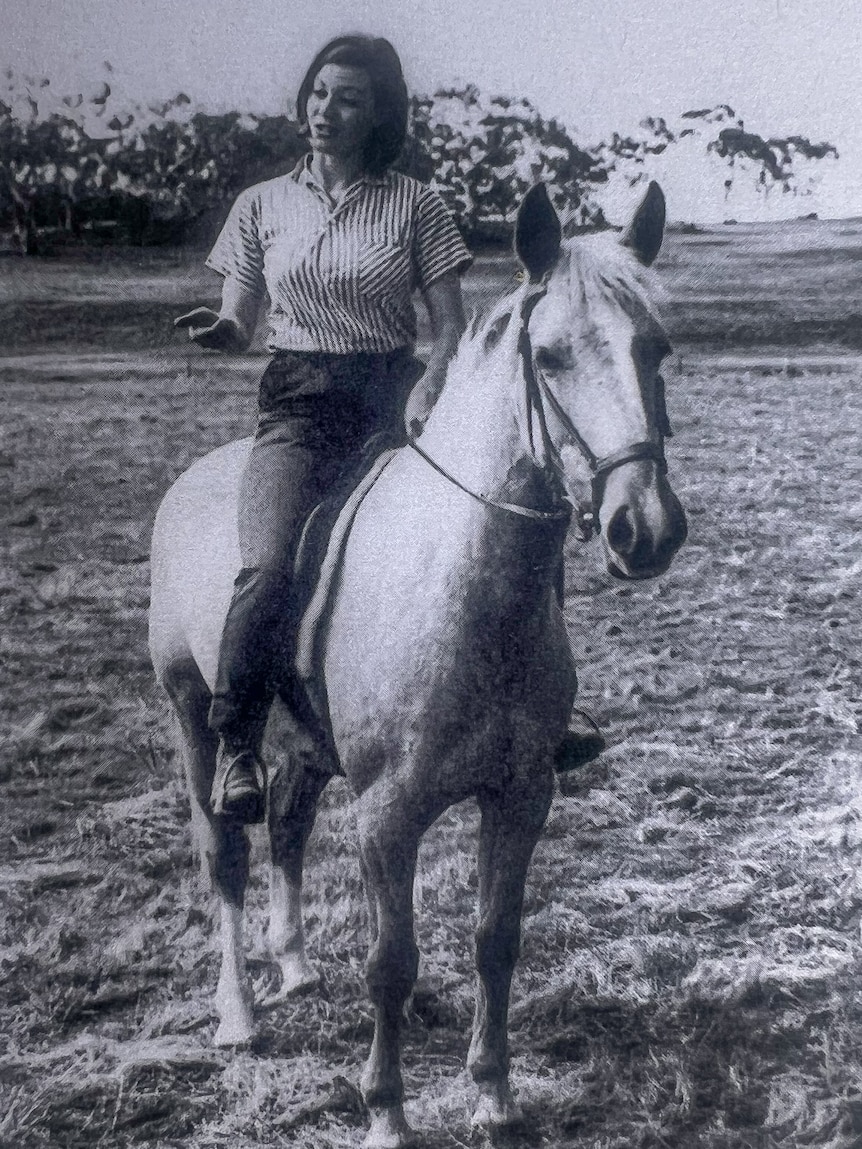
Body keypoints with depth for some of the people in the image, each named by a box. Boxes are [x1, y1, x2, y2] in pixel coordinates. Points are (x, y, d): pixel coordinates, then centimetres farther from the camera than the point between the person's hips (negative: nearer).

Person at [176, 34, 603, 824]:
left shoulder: (416, 206, 6)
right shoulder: (264, 206, 12)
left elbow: (451, 323, 3)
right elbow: (241, 326, 12)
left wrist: (430, 386, -17)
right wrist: (219, 331, -12)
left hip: (391, 401, 0)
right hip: (296, 405, 0)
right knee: (268, 567, -26)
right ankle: (237, 749, -14)